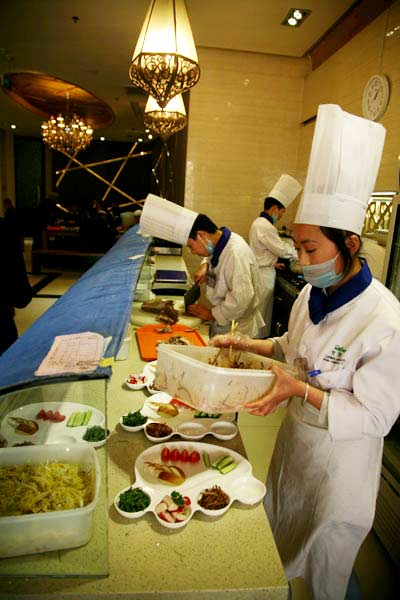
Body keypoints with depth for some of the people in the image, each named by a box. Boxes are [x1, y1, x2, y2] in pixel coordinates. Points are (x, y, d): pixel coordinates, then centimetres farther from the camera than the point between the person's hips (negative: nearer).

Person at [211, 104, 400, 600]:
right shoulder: (312, 294, -6)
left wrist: (299, 390, -32)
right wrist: (245, 344, -2)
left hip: (340, 463, -6)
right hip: (295, 444, 7)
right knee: (281, 552, 30)